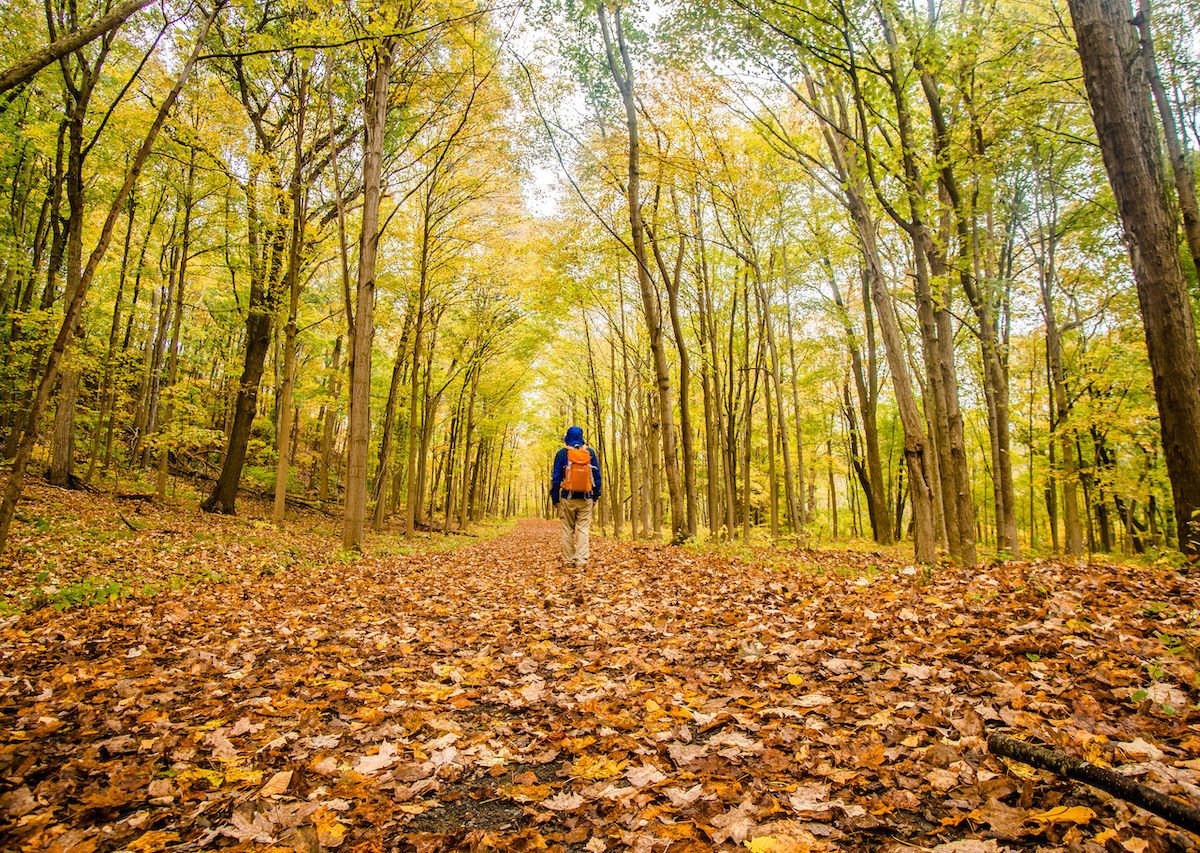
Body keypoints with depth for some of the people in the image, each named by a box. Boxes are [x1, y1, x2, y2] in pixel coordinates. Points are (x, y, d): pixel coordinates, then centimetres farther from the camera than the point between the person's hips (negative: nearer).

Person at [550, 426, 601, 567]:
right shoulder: (590, 452, 5)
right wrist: (596, 496, 16)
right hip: (586, 498, 1)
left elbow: (556, 478, 1)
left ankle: (568, 560, 8)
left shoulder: (562, 453, 0)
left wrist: (555, 499, 7)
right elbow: (597, 476, 8)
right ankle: (582, 561, -6)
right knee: (583, 528, 1)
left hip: (568, 498, -1)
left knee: (568, 529, 6)